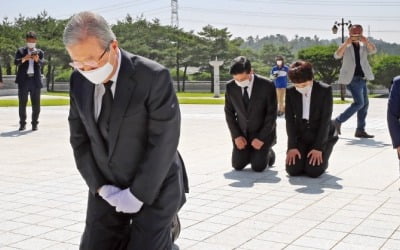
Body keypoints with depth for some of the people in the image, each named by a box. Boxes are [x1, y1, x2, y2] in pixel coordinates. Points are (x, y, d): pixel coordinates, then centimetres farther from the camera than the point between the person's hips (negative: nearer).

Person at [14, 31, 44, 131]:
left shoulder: (39, 52, 11)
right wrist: (23, 59, -27)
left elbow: (42, 63, -6)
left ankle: (34, 123, 9)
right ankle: (22, 123, 8)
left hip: (35, 80, 1)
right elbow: (16, 62, -6)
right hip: (23, 80, -1)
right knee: (22, 103, 2)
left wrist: (37, 60, -29)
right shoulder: (20, 51, 8)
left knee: (36, 103, 2)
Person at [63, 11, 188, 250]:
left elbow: (163, 143, -21)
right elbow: (80, 139, 1)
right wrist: (100, 187, -8)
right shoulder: (79, 80, -5)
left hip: (154, 187, -5)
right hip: (107, 188, 5)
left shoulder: (154, 77, -22)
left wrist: (138, 194, -18)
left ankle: (166, 224, 25)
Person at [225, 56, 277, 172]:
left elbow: (272, 114, -15)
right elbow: (229, 112, 0)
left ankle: (268, 154, 22)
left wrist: (261, 138, -17)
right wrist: (236, 135, -8)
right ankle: (250, 153, 29)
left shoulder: (267, 85, -19)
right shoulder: (230, 87, -10)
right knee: (238, 165, -3)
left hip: (263, 133, -3)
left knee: (258, 167, -12)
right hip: (242, 133, 3)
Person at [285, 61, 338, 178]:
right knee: (292, 170, -15)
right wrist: (292, 146, -14)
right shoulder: (290, 92, -7)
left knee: (313, 171, -20)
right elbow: (290, 120, -6)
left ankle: (321, 160, 15)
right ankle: (302, 156, 19)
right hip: (300, 136, 3)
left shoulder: (325, 90, -15)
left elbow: (325, 120, -16)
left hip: (321, 136, -2)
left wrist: (318, 148, -21)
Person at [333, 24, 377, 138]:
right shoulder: (346, 47, 1)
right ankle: (338, 121, -7)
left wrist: (366, 41, -24)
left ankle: (360, 130, 10)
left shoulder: (364, 46, 13)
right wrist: (346, 43, -27)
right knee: (359, 103, -17)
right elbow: (337, 55, -18)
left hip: (362, 79, 7)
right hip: (352, 79, -7)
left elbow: (373, 50, -7)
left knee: (365, 104, 5)